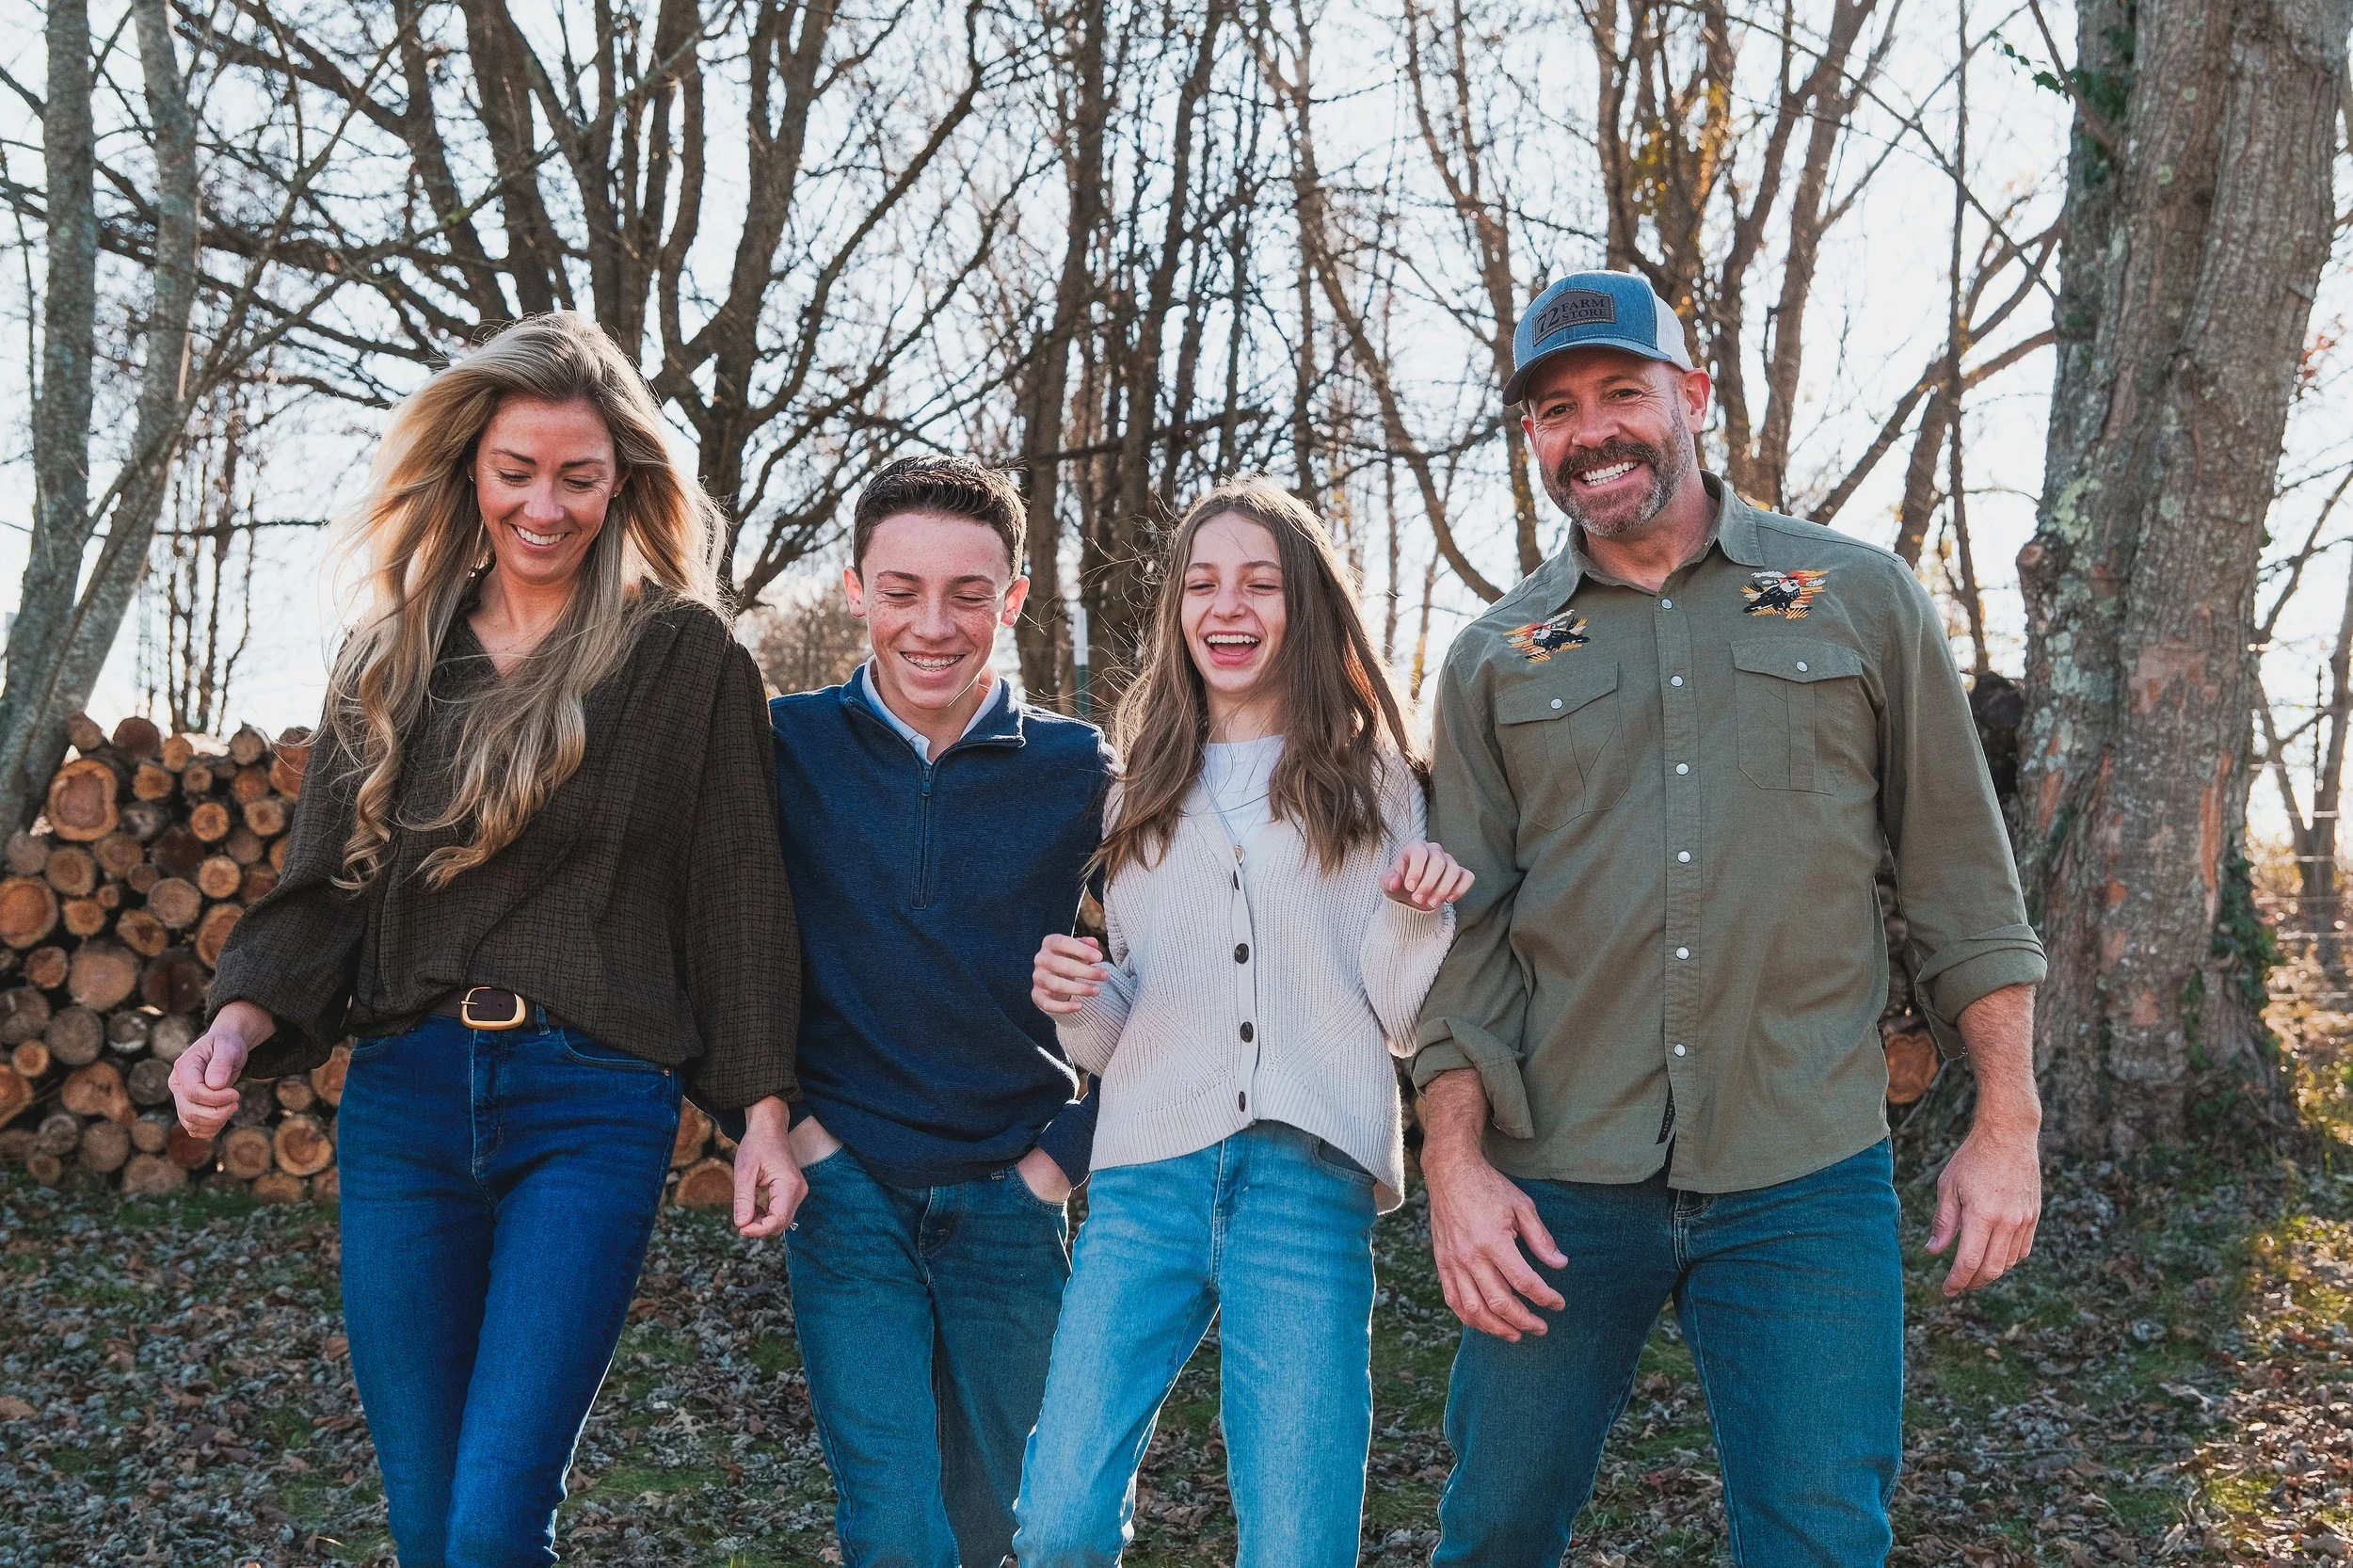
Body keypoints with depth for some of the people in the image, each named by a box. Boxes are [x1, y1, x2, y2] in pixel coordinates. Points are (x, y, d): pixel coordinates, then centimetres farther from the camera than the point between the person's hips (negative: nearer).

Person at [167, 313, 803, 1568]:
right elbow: (324, 884, 11)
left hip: (593, 1110, -4)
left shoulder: (685, 657, 0)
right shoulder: (389, 661, 12)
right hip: (401, 1099, 4)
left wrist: (762, 1111, -3)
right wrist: (246, 1014, -7)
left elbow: (736, 893, 0)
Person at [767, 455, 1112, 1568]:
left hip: (1009, 1195, 1)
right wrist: (770, 1114, -4)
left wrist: (1070, 1148, -1)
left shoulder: (1078, 770, -2)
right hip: (847, 1183, -1)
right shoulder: (787, 745, -3)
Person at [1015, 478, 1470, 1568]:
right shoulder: (1143, 792, 17)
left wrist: (1420, 914, -11)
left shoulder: (1370, 781, 11)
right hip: (1149, 1178, 2)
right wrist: (1078, 1000, -3)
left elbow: (1402, 1015, 7)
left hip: (1309, 1179, -2)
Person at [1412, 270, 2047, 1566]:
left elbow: (1961, 875, 6)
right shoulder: (1493, 660, 8)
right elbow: (1462, 937, 4)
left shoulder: (1859, 597, 5)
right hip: (1556, 1182, 2)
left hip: (1805, 1181, -1)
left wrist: (2007, 1127, 2)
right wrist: (1455, 1165, -5)